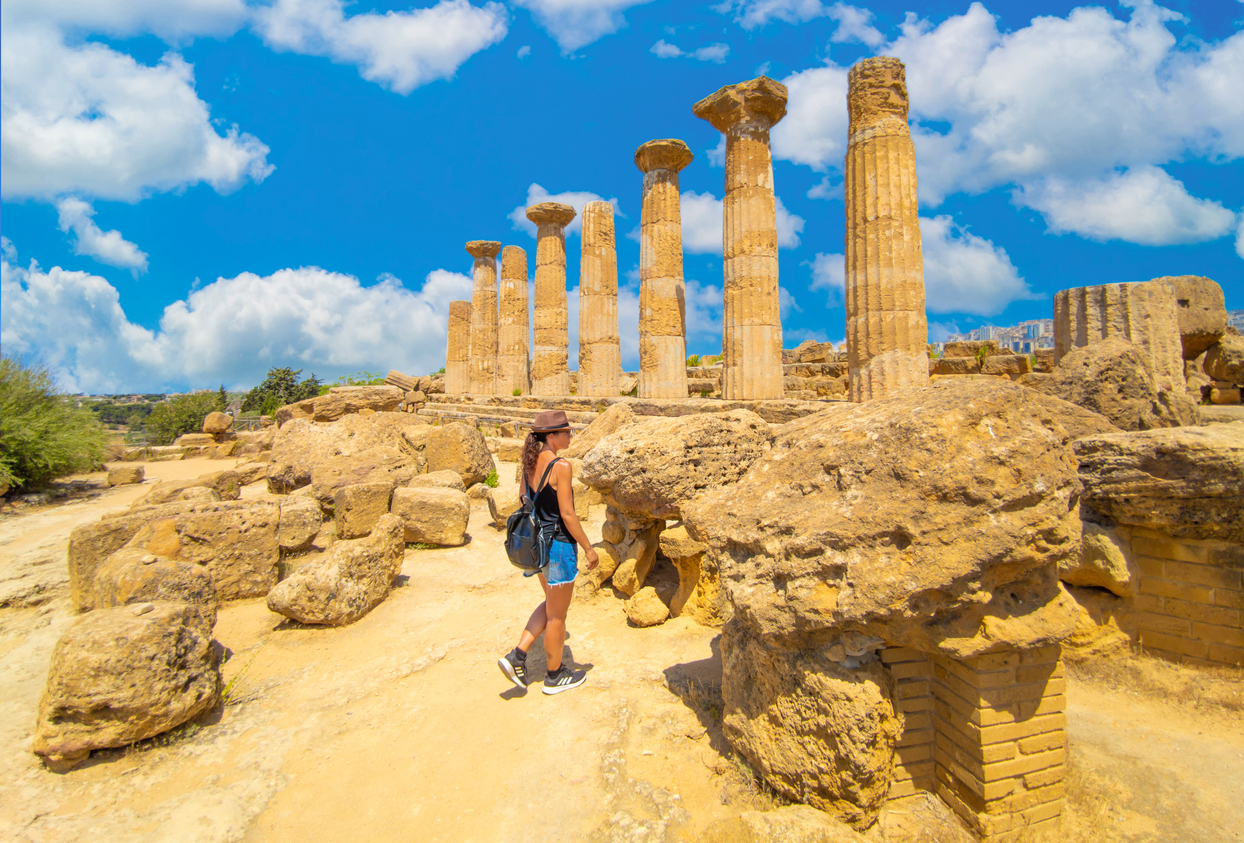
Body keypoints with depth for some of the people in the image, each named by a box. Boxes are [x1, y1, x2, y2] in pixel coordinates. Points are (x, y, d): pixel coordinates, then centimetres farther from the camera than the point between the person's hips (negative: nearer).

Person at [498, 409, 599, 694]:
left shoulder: (530, 462, 3)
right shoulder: (560, 466, -21)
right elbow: (567, 514, -20)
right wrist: (588, 548, -10)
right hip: (558, 546, -8)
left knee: (552, 604, 26)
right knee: (557, 614, 11)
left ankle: (517, 656, 21)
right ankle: (554, 675, 29)